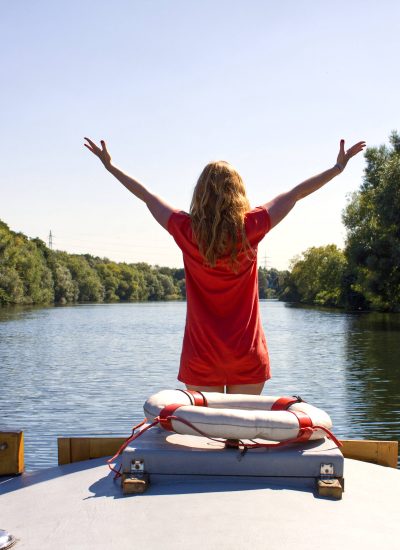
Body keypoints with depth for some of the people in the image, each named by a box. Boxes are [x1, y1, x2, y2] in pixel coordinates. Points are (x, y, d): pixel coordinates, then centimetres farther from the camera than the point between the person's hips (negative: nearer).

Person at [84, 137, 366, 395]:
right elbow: (295, 194, 4)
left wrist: (110, 165, 22)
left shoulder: (187, 230, -7)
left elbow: (146, 196, 7)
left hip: (200, 356, 0)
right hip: (248, 354, 0)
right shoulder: (250, 227, -8)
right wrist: (338, 168, 17)